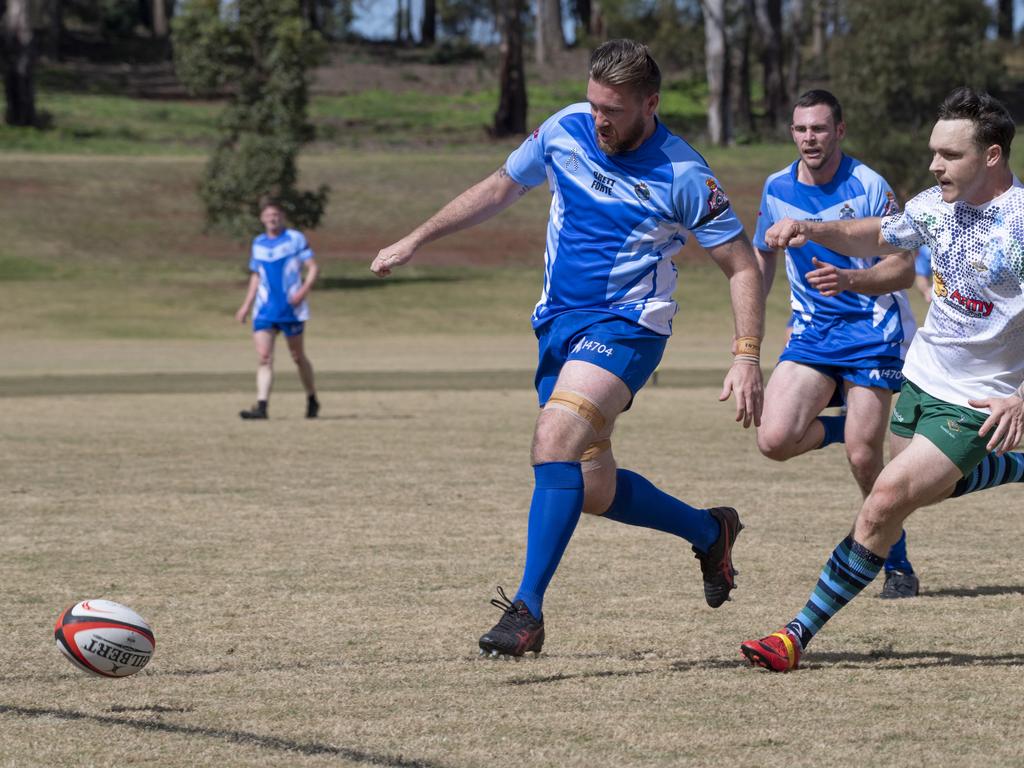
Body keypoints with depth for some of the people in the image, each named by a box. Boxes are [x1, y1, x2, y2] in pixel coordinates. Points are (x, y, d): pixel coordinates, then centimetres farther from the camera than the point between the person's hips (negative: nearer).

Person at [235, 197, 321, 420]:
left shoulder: (295, 239, -1)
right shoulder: (258, 243, 12)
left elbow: (313, 267, -4)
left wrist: (304, 289, -20)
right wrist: (246, 305, 15)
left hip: (291, 309, -3)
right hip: (264, 310, 3)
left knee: (298, 357, 6)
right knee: (264, 357, -10)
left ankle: (312, 400, 25)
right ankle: (261, 406, -16)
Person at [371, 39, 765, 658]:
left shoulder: (682, 176, -13)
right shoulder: (564, 131, 1)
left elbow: (742, 265, -7)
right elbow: (501, 188, 17)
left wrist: (747, 358, -17)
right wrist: (415, 241, 15)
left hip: (627, 323, -6)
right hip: (559, 322, 6)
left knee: (556, 439, -28)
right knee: (594, 491, 4)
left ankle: (527, 610, -27)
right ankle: (709, 531, 31)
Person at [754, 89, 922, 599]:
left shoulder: (868, 187, -13)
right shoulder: (777, 189, 3)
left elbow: (903, 268, -14)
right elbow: (763, 257, 20)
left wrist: (847, 280, -32)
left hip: (872, 328, -4)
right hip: (811, 329, 4)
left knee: (863, 457, -12)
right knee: (774, 439, -17)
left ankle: (898, 565, 8)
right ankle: (851, 424, 14)